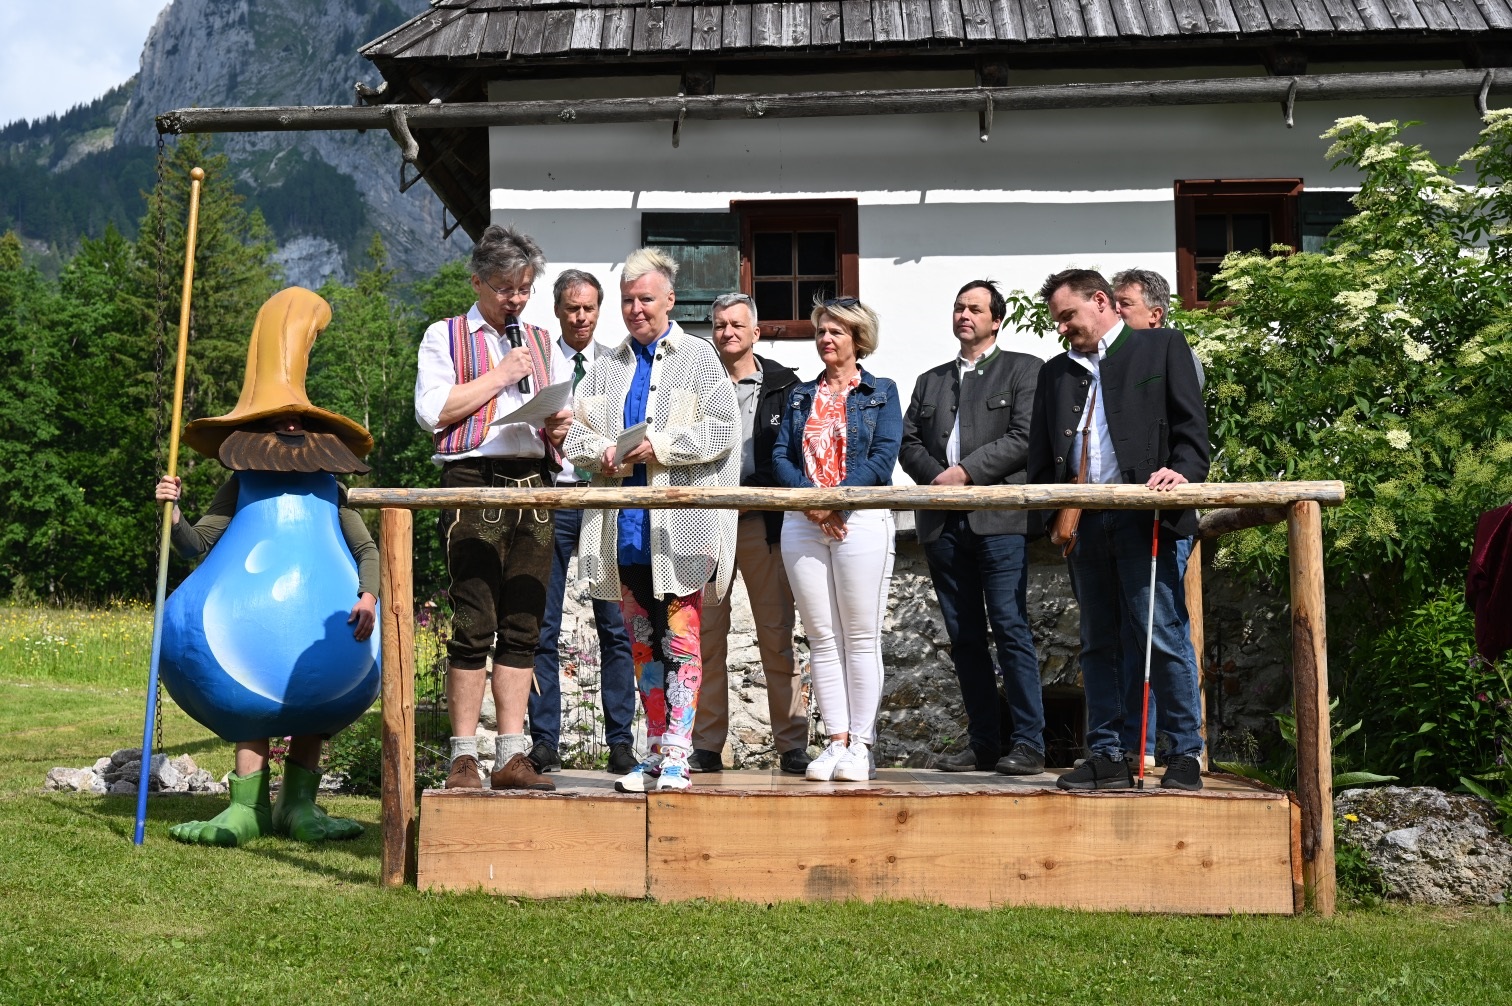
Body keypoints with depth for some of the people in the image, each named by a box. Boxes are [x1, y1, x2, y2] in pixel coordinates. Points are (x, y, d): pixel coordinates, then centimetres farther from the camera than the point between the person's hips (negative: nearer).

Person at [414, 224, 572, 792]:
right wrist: (501, 375, -6)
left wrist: (558, 430, 3)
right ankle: (464, 759, -3)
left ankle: (512, 756, 5)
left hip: (533, 487, 5)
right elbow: (432, 410, -7)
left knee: (523, 627, 2)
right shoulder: (445, 337, 7)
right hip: (474, 484, -5)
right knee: (474, 624, -8)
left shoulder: (541, 343, 22)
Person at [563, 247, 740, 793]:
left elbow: (723, 428, -4)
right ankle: (653, 753, 14)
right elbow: (573, 430, 14)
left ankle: (676, 755, -6)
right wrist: (602, 453, -7)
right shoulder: (606, 367, 19)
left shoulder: (698, 357, 5)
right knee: (643, 643, 9)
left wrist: (660, 446, -13)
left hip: (679, 526, -5)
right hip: (623, 529, 5)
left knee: (681, 640, -7)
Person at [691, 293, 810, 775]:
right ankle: (706, 747, 6)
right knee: (706, 636, 1)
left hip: (764, 521, -1)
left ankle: (792, 745, 4)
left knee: (777, 637, -1)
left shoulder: (783, 385, 8)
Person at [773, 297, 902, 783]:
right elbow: (780, 456, 8)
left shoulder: (881, 392, 8)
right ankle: (836, 741, 4)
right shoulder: (801, 396, 18)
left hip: (861, 520, -4)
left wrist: (836, 501, -14)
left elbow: (883, 457, -4)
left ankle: (861, 744, -1)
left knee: (861, 637, -4)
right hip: (803, 522, 4)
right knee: (822, 638, 2)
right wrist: (812, 499, -9)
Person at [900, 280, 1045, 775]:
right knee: (964, 636, 5)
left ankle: (1028, 743, -7)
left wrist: (966, 471, -12)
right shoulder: (931, 380, 23)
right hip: (942, 523, 5)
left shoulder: (1022, 369, 7)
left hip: (998, 517, -5)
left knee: (1010, 628, -10)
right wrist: (937, 475, -5)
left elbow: (1024, 437, -6)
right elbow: (908, 442, 15)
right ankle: (984, 743, 10)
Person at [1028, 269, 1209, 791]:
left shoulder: (1161, 347, 10)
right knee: (1098, 644, 6)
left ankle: (1184, 754, -1)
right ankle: (1107, 757, 9)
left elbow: (1190, 423, 2)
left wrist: (1183, 471, -16)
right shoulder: (1055, 372, 23)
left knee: (1164, 637, -8)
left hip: (1143, 515, -5)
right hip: (1082, 522, 5)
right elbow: (1041, 454, 19)